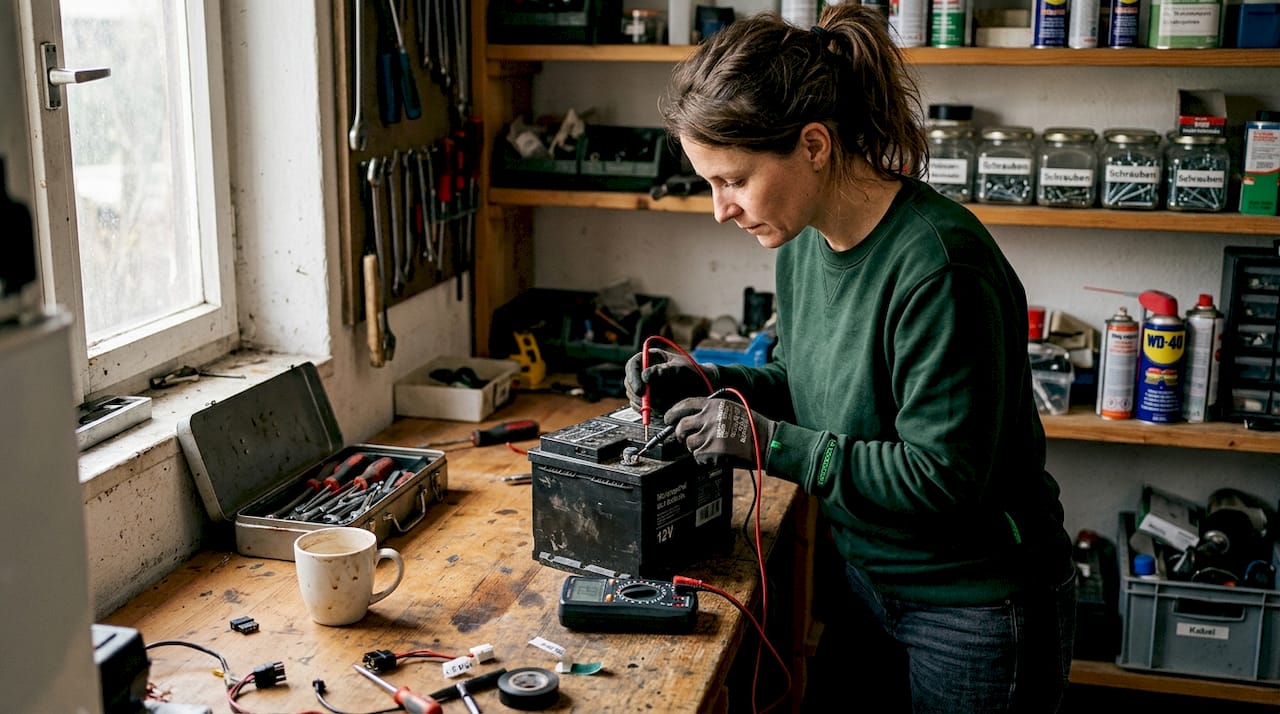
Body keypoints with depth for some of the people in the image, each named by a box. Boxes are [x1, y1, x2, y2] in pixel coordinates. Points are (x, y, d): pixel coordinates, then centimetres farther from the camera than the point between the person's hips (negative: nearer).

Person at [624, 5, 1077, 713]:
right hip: (866, 576, 8)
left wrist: (771, 442, -26)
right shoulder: (802, 243, -2)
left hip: (978, 609, -8)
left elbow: (941, 479, -28)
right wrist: (713, 383, -5)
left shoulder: (937, 263, -29)